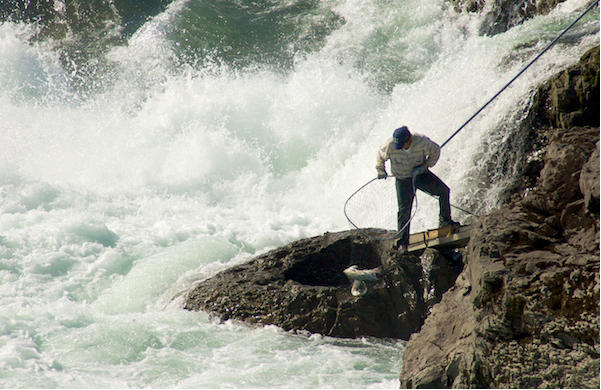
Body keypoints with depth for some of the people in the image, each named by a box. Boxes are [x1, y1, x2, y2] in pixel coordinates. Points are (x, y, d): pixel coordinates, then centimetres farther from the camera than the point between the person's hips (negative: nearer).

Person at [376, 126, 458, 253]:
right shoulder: (389, 146, -22)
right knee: (404, 209, -8)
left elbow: (435, 150, -6)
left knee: (444, 190, -9)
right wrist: (381, 170, 1)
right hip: (403, 180, -1)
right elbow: (381, 156, 0)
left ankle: (445, 220, 12)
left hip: (421, 175, 1)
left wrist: (426, 165, -15)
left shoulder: (421, 142, -24)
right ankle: (403, 243, 0)